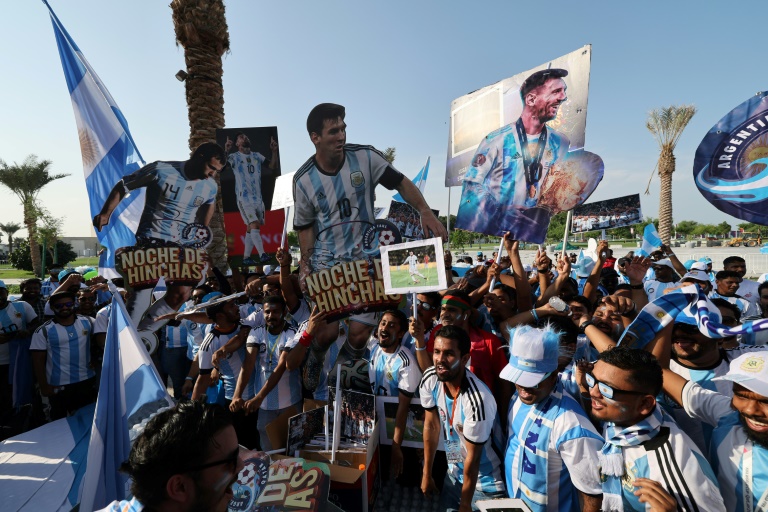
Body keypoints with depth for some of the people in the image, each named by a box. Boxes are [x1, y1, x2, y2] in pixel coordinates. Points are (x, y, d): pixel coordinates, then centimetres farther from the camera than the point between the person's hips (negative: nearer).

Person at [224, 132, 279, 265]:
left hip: (258, 198, 5)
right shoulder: (234, 157, -2)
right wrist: (226, 151, -32)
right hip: (244, 198, -5)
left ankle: (246, 257, 16)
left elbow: (273, 167, 10)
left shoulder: (257, 156, 13)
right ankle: (262, 255, -20)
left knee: (250, 228, 9)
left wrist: (274, 151, -2)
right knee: (254, 226, -17)